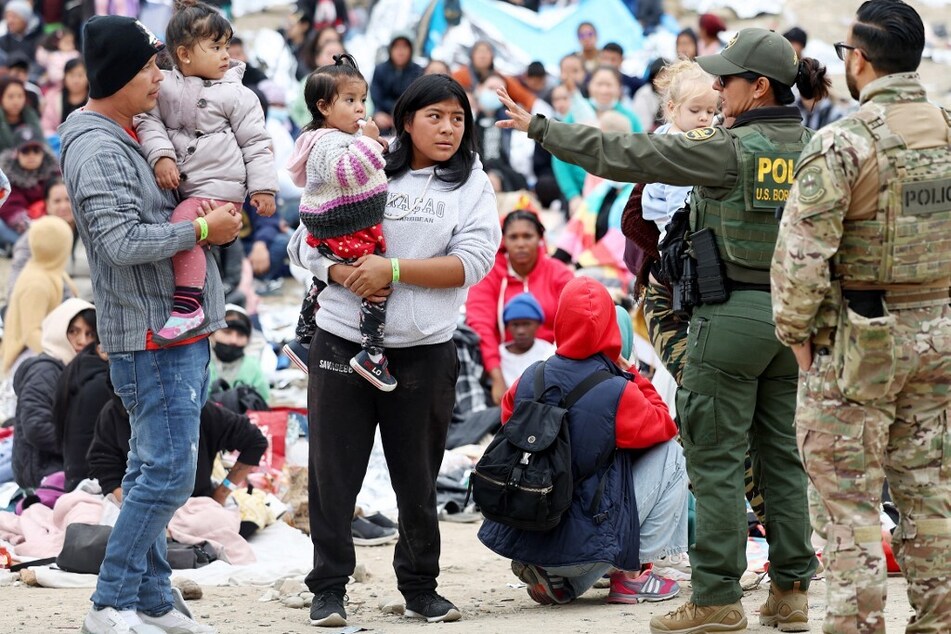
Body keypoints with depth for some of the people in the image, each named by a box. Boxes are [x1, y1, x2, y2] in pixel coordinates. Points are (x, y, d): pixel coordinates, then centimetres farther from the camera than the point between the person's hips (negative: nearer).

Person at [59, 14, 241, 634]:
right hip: (150, 334, -10)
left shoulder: (133, 137, 15)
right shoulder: (99, 149, -16)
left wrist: (219, 212, 9)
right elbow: (122, 241, -24)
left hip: (180, 329, 10)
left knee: (153, 468, 13)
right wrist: (204, 230, -16)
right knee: (169, 471, -10)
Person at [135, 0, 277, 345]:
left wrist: (263, 188, -5)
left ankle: (188, 305, -26)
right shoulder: (164, 87, 5)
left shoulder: (235, 95, -1)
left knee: (182, 223, -25)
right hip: (179, 184, 6)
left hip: (219, 186, -6)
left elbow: (256, 143, 0)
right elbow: (149, 121, -2)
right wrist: (160, 154, -19)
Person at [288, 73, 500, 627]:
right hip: (342, 345, 0)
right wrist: (342, 272, -13)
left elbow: (473, 262, -10)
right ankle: (329, 589, 9)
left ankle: (421, 586, 22)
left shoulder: (472, 186, 4)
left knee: (418, 477, 9)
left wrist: (394, 269, -17)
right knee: (334, 472, 2)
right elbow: (305, 241, 7)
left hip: (424, 352, 0)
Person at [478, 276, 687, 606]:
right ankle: (629, 576, 10)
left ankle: (552, 577, 15)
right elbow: (664, 426, 4)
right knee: (670, 455, 9)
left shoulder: (529, 380, -2)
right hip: (587, 539, -6)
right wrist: (635, 379, 13)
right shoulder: (617, 392, -14)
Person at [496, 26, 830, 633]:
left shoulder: (730, 151, -16)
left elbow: (622, 156, -14)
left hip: (732, 314, -7)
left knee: (716, 460, 0)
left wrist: (540, 127, -6)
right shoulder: (811, 147, 2)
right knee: (782, 454, 12)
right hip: (790, 313, 7)